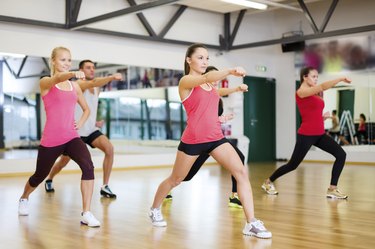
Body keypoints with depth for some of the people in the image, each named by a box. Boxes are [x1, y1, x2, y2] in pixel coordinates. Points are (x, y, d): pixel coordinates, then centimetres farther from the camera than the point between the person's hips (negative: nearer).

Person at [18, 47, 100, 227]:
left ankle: (86, 214, -20)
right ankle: (24, 198, 51)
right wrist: (73, 74, -53)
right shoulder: (45, 82, -4)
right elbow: (57, 79, -31)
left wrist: (81, 123, 3)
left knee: (88, 167, -25)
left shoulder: (74, 86, 9)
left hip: (72, 137, 3)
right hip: (50, 140, -3)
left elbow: (86, 109, 25)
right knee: (40, 176, 16)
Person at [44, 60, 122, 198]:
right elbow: (93, 83, -40)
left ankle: (105, 187, -15)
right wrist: (112, 77, -55)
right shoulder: (79, 84, -16)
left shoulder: (97, 89, 9)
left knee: (109, 149, -21)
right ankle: (49, 180, 42)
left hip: (91, 130, 5)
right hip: (75, 131, -5)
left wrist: (93, 121, 14)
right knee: (63, 162, 10)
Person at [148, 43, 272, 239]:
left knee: (242, 173, -13)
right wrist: (231, 71, -44)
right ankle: (154, 209, 41)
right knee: (175, 180, 14)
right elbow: (207, 77, -31)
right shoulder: (185, 81, -10)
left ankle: (251, 223, -12)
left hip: (216, 138, 5)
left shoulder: (209, 84, 11)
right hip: (192, 141, -5)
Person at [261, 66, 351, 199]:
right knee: (293, 164, 3)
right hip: (306, 135, -8)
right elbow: (323, 86, -24)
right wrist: (341, 78, -20)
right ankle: (268, 182, 24)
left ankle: (332, 190, -6)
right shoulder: (301, 92, -11)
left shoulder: (313, 93, 14)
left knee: (341, 155, -8)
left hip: (320, 134, 8)